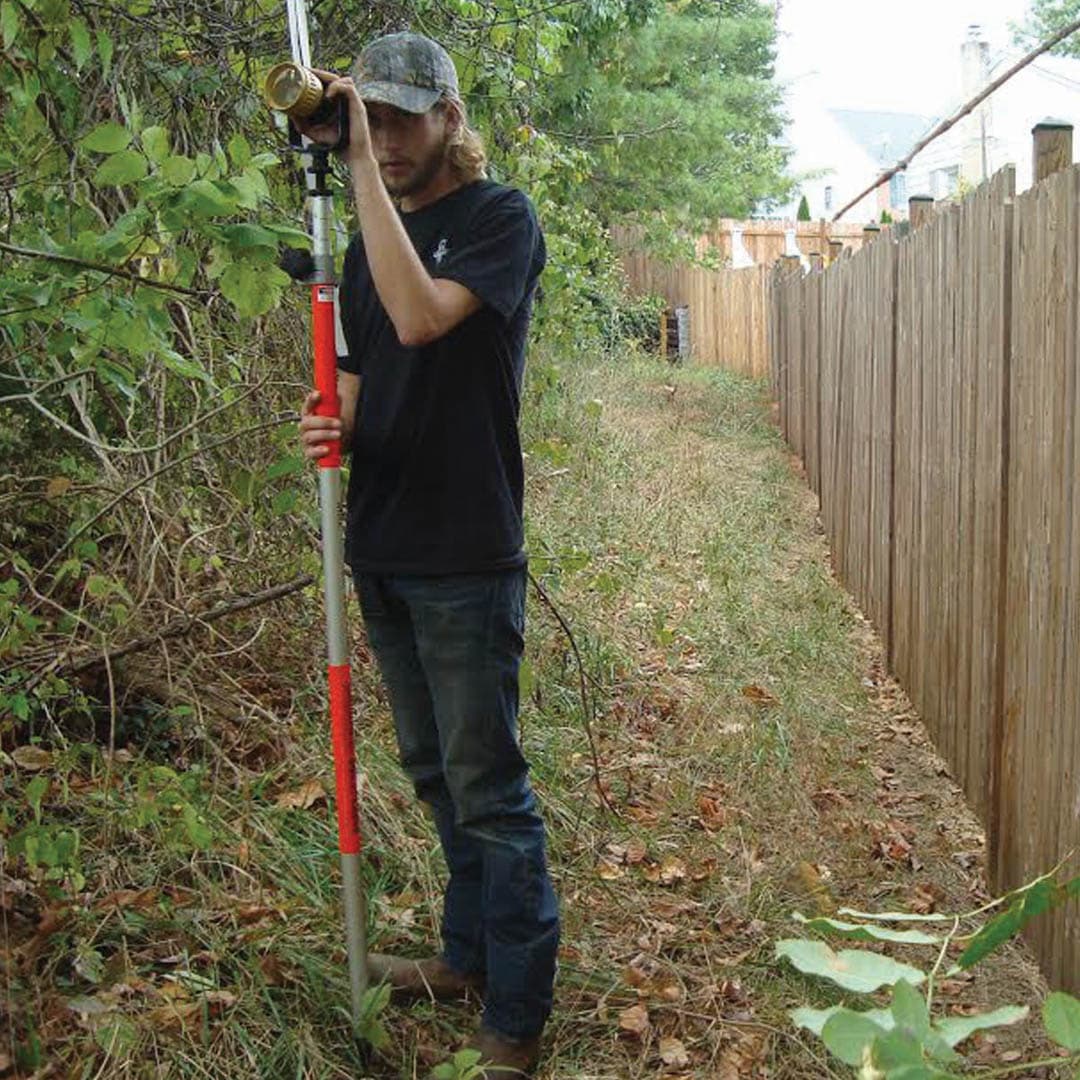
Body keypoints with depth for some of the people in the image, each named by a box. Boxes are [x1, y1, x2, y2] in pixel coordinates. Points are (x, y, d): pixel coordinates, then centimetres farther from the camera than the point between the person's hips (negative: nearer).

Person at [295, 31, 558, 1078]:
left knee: (486, 787, 0)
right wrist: (332, 422, -7)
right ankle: (468, 954, 36)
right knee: (433, 772, 18)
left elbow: (419, 317, -26)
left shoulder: (499, 217, -8)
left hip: (465, 557, -7)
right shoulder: (373, 234, 13)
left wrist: (363, 163, -22)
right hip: (382, 548, 7)